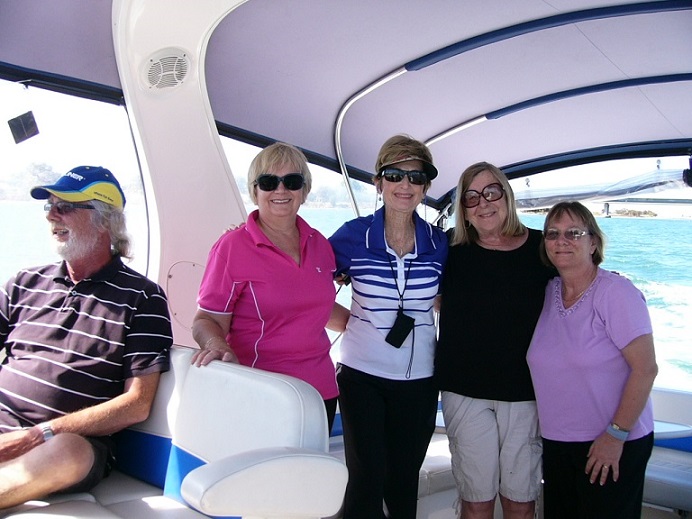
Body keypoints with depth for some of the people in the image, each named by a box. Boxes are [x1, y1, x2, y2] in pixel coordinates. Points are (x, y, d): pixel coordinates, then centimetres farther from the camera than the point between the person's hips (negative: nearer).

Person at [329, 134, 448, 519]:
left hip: (418, 378, 2)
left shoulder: (439, 244, -1)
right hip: (362, 374, -2)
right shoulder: (353, 235, -7)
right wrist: (354, 321, -8)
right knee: (367, 478, -4)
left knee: (404, 480, 14)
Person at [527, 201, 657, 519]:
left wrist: (616, 434, -17)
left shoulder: (616, 292, -15)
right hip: (556, 442, 6)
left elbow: (645, 368, -18)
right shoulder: (548, 293, 4)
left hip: (614, 445, -6)